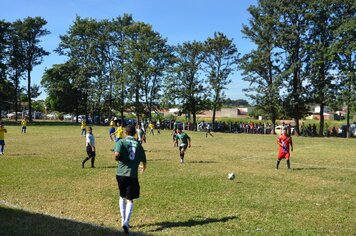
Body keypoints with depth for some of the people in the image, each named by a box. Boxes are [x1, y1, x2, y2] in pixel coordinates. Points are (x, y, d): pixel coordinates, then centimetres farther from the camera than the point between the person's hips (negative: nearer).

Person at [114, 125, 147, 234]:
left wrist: (117, 158, 4)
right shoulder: (138, 144, 6)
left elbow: (116, 154, -19)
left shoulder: (121, 142, -1)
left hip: (121, 174, 0)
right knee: (130, 200, 4)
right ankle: (126, 222, -13)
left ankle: (123, 220, 25)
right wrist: (143, 167, 32)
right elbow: (143, 160, 9)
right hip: (132, 175, 0)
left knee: (122, 197, 21)